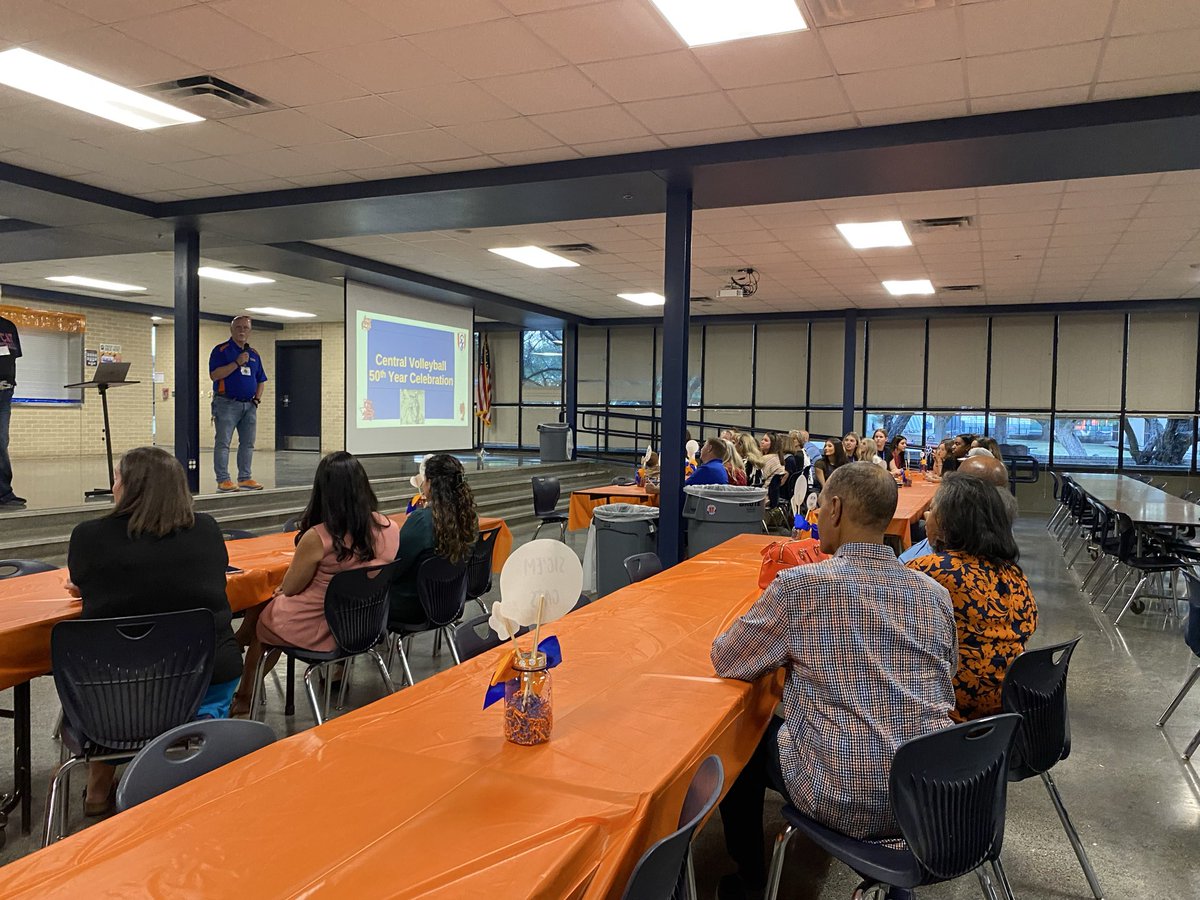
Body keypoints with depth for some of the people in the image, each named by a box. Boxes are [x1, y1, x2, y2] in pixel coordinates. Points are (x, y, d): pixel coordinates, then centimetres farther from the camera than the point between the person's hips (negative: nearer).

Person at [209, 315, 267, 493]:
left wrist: (257, 399, 7)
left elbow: (260, 380, 21)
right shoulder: (221, 350, -3)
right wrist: (237, 363, -18)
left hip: (249, 405, 6)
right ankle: (223, 480, -2)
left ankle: (245, 478, 14)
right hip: (227, 403, -6)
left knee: (248, 443, 7)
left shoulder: (254, 354, 16)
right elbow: (214, 375, -15)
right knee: (223, 443, -5)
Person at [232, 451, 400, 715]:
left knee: (257, 616, 24)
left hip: (318, 631, -6)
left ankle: (244, 696, 42)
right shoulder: (389, 528, -11)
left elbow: (289, 588, -10)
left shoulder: (317, 538, -26)